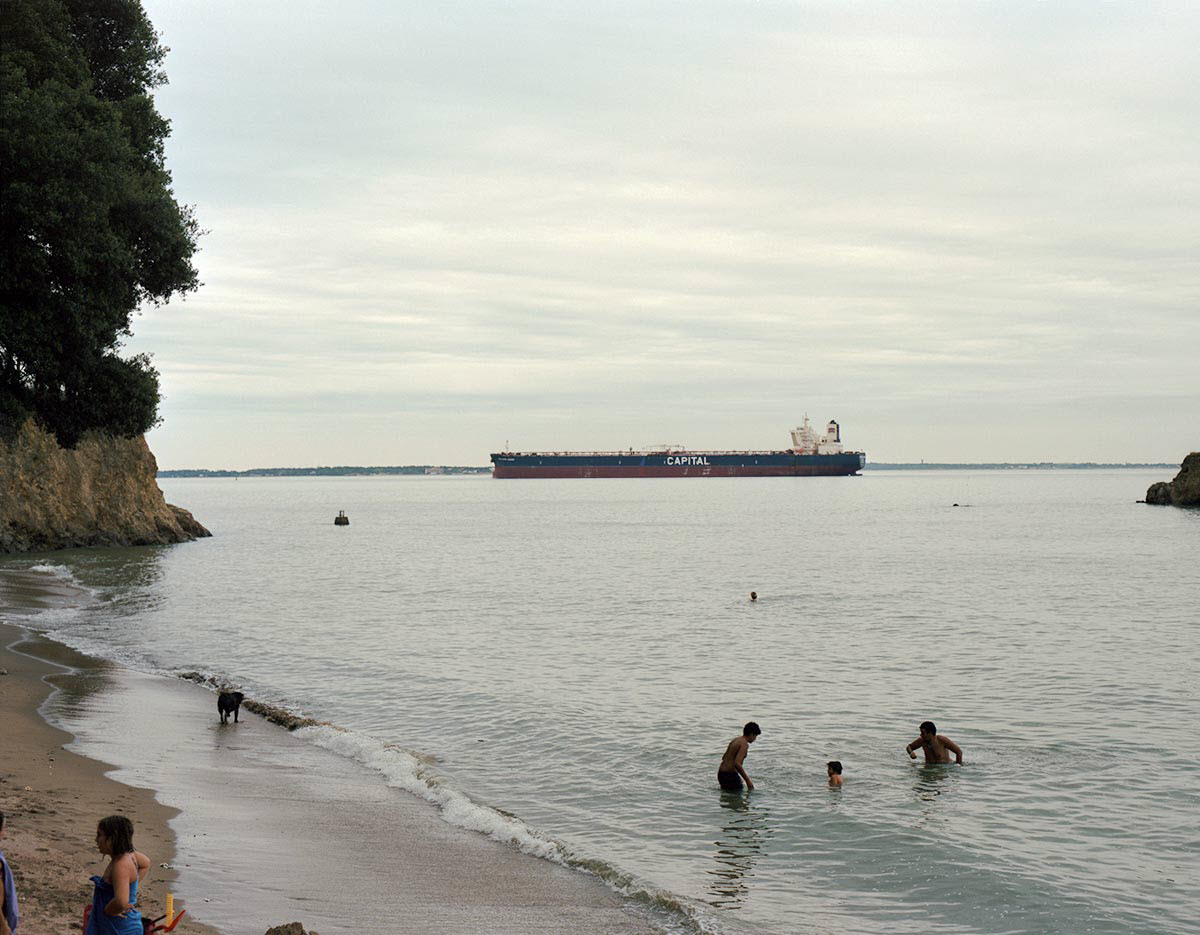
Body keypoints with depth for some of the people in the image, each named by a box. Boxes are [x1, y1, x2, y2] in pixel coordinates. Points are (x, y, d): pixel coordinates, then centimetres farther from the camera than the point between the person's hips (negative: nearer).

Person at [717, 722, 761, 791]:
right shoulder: (744, 744, -14)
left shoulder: (735, 740, 14)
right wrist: (748, 781, -21)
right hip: (730, 775, -9)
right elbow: (737, 763, -27)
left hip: (721, 774, 9)